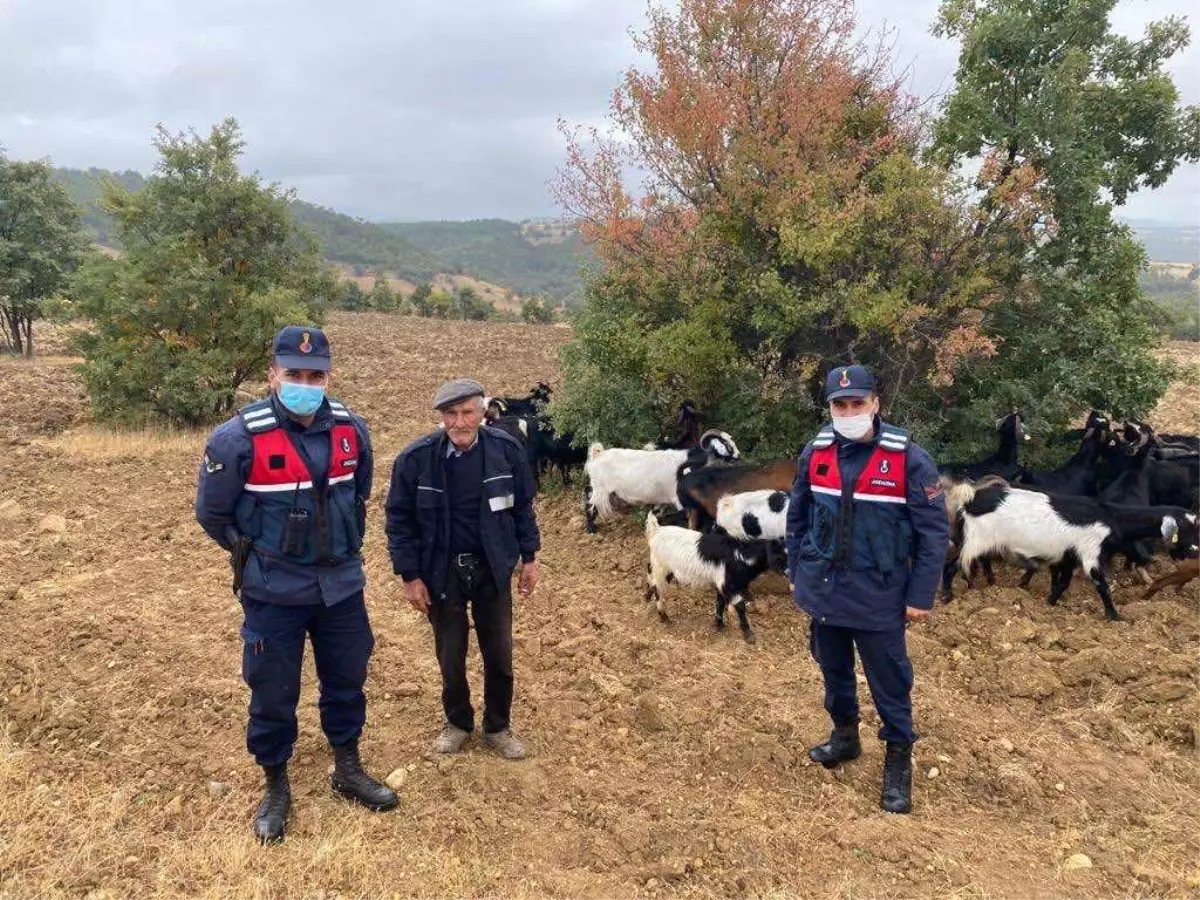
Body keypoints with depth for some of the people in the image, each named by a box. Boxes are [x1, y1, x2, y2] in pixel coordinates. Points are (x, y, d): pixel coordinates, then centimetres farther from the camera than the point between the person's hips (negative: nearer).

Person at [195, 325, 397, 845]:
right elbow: (212, 514, -4)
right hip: (273, 593, -4)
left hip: (341, 585, 4)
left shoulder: (351, 430, -5)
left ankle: (348, 771, 38)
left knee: (347, 680, 17)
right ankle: (275, 788, 31)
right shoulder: (239, 438, -18)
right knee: (273, 694, 9)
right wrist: (258, 555, 3)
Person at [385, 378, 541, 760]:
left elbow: (523, 506, 1)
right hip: (442, 572, -1)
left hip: (493, 569, 1)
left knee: (499, 654, 12)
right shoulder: (416, 458, -17)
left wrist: (529, 557, 4)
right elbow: (399, 519, -7)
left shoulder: (507, 450, -13)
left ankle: (497, 727, 33)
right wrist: (410, 576, -8)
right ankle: (457, 722, 39)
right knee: (450, 655, 15)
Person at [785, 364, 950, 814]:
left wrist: (921, 595, -10)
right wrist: (796, 570, 12)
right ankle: (845, 735, 42)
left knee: (889, 681, 6)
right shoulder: (815, 453, -3)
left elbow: (935, 532, -10)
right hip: (823, 590, 4)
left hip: (878, 596, -4)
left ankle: (899, 760, 24)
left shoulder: (908, 460, -15)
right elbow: (797, 515, 10)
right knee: (833, 669, 20)